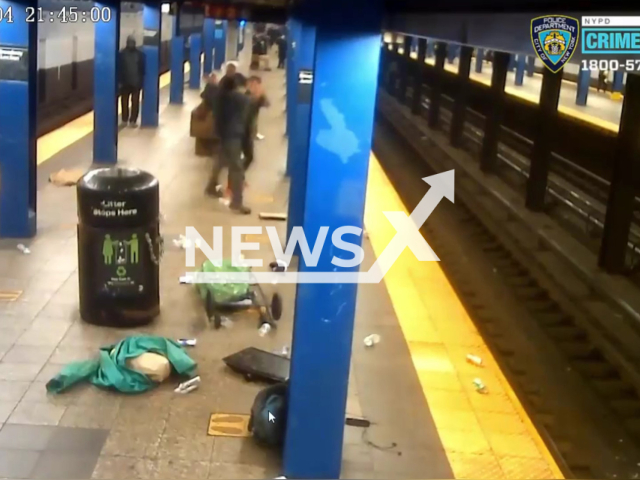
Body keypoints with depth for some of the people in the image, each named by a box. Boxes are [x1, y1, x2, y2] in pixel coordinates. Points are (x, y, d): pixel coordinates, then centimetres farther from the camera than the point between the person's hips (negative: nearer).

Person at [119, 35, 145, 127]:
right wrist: (120, 81, -7)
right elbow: (119, 68, -3)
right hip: (125, 82, 0)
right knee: (124, 102, 7)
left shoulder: (139, 54, -1)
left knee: (135, 102, 2)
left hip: (136, 83, 0)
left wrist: (142, 81, -1)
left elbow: (143, 68, 3)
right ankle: (124, 119, 15)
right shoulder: (122, 54, -3)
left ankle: (133, 120, 8)